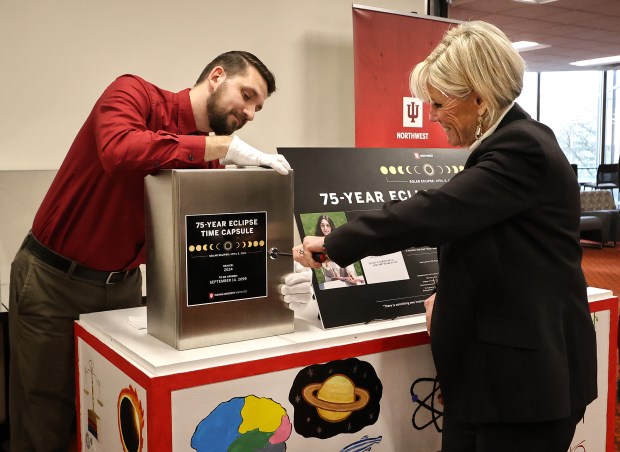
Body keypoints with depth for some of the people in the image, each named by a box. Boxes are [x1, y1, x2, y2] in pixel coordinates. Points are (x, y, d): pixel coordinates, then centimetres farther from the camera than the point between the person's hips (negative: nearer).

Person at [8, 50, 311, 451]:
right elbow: (118, 151, -38)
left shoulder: (211, 162, 1)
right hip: (53, 279, -5)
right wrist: (224, 146, -35)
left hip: (124, 284, 6)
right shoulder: (136, 94, -15)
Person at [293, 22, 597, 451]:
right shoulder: (507, 142, 11)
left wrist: (334, 245, -18)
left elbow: (435, 210, -25)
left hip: (528, 372, -9)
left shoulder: (523, 148, -19)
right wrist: (449, 293, 5)